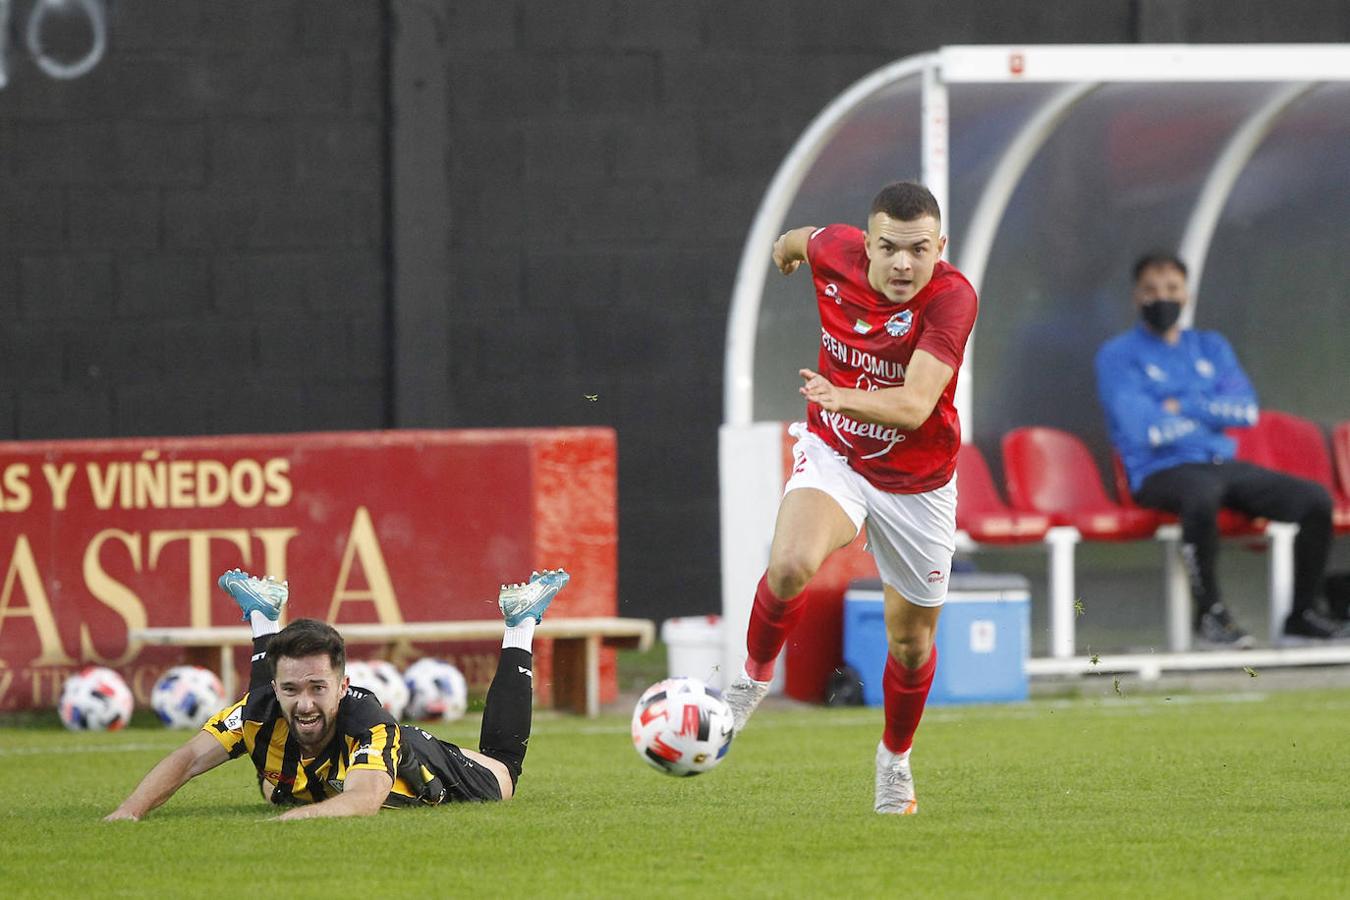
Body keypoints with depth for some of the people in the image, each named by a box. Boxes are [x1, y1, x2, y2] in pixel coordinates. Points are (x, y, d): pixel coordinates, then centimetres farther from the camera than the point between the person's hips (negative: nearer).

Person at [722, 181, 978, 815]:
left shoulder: (952, 298, -27)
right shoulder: (836, 253, -16)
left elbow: (916, 405, -38)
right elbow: (806, 240, 12)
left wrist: (842, 398, -56)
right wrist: (787, 245, 36)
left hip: (918, 483, -1)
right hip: (833, 455, 1)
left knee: (911, 640, 11)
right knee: (790, 565, -30)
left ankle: (895, 759, 39)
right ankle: (755, 674, -2)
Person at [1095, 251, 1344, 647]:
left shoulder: (1211, 347, 19)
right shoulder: (1118, 355, 3)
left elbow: (1247, 409, 4)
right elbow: (1141, 428, -12)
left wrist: (1184, 407, -9)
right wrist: (1214, 413, 0)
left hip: (1224, 465, 6)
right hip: (1161, 472, -6)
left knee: (1315, 499, -13)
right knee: (1202, 494, -42)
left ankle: (1303, 612, 1)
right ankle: (1209, 614, -27)